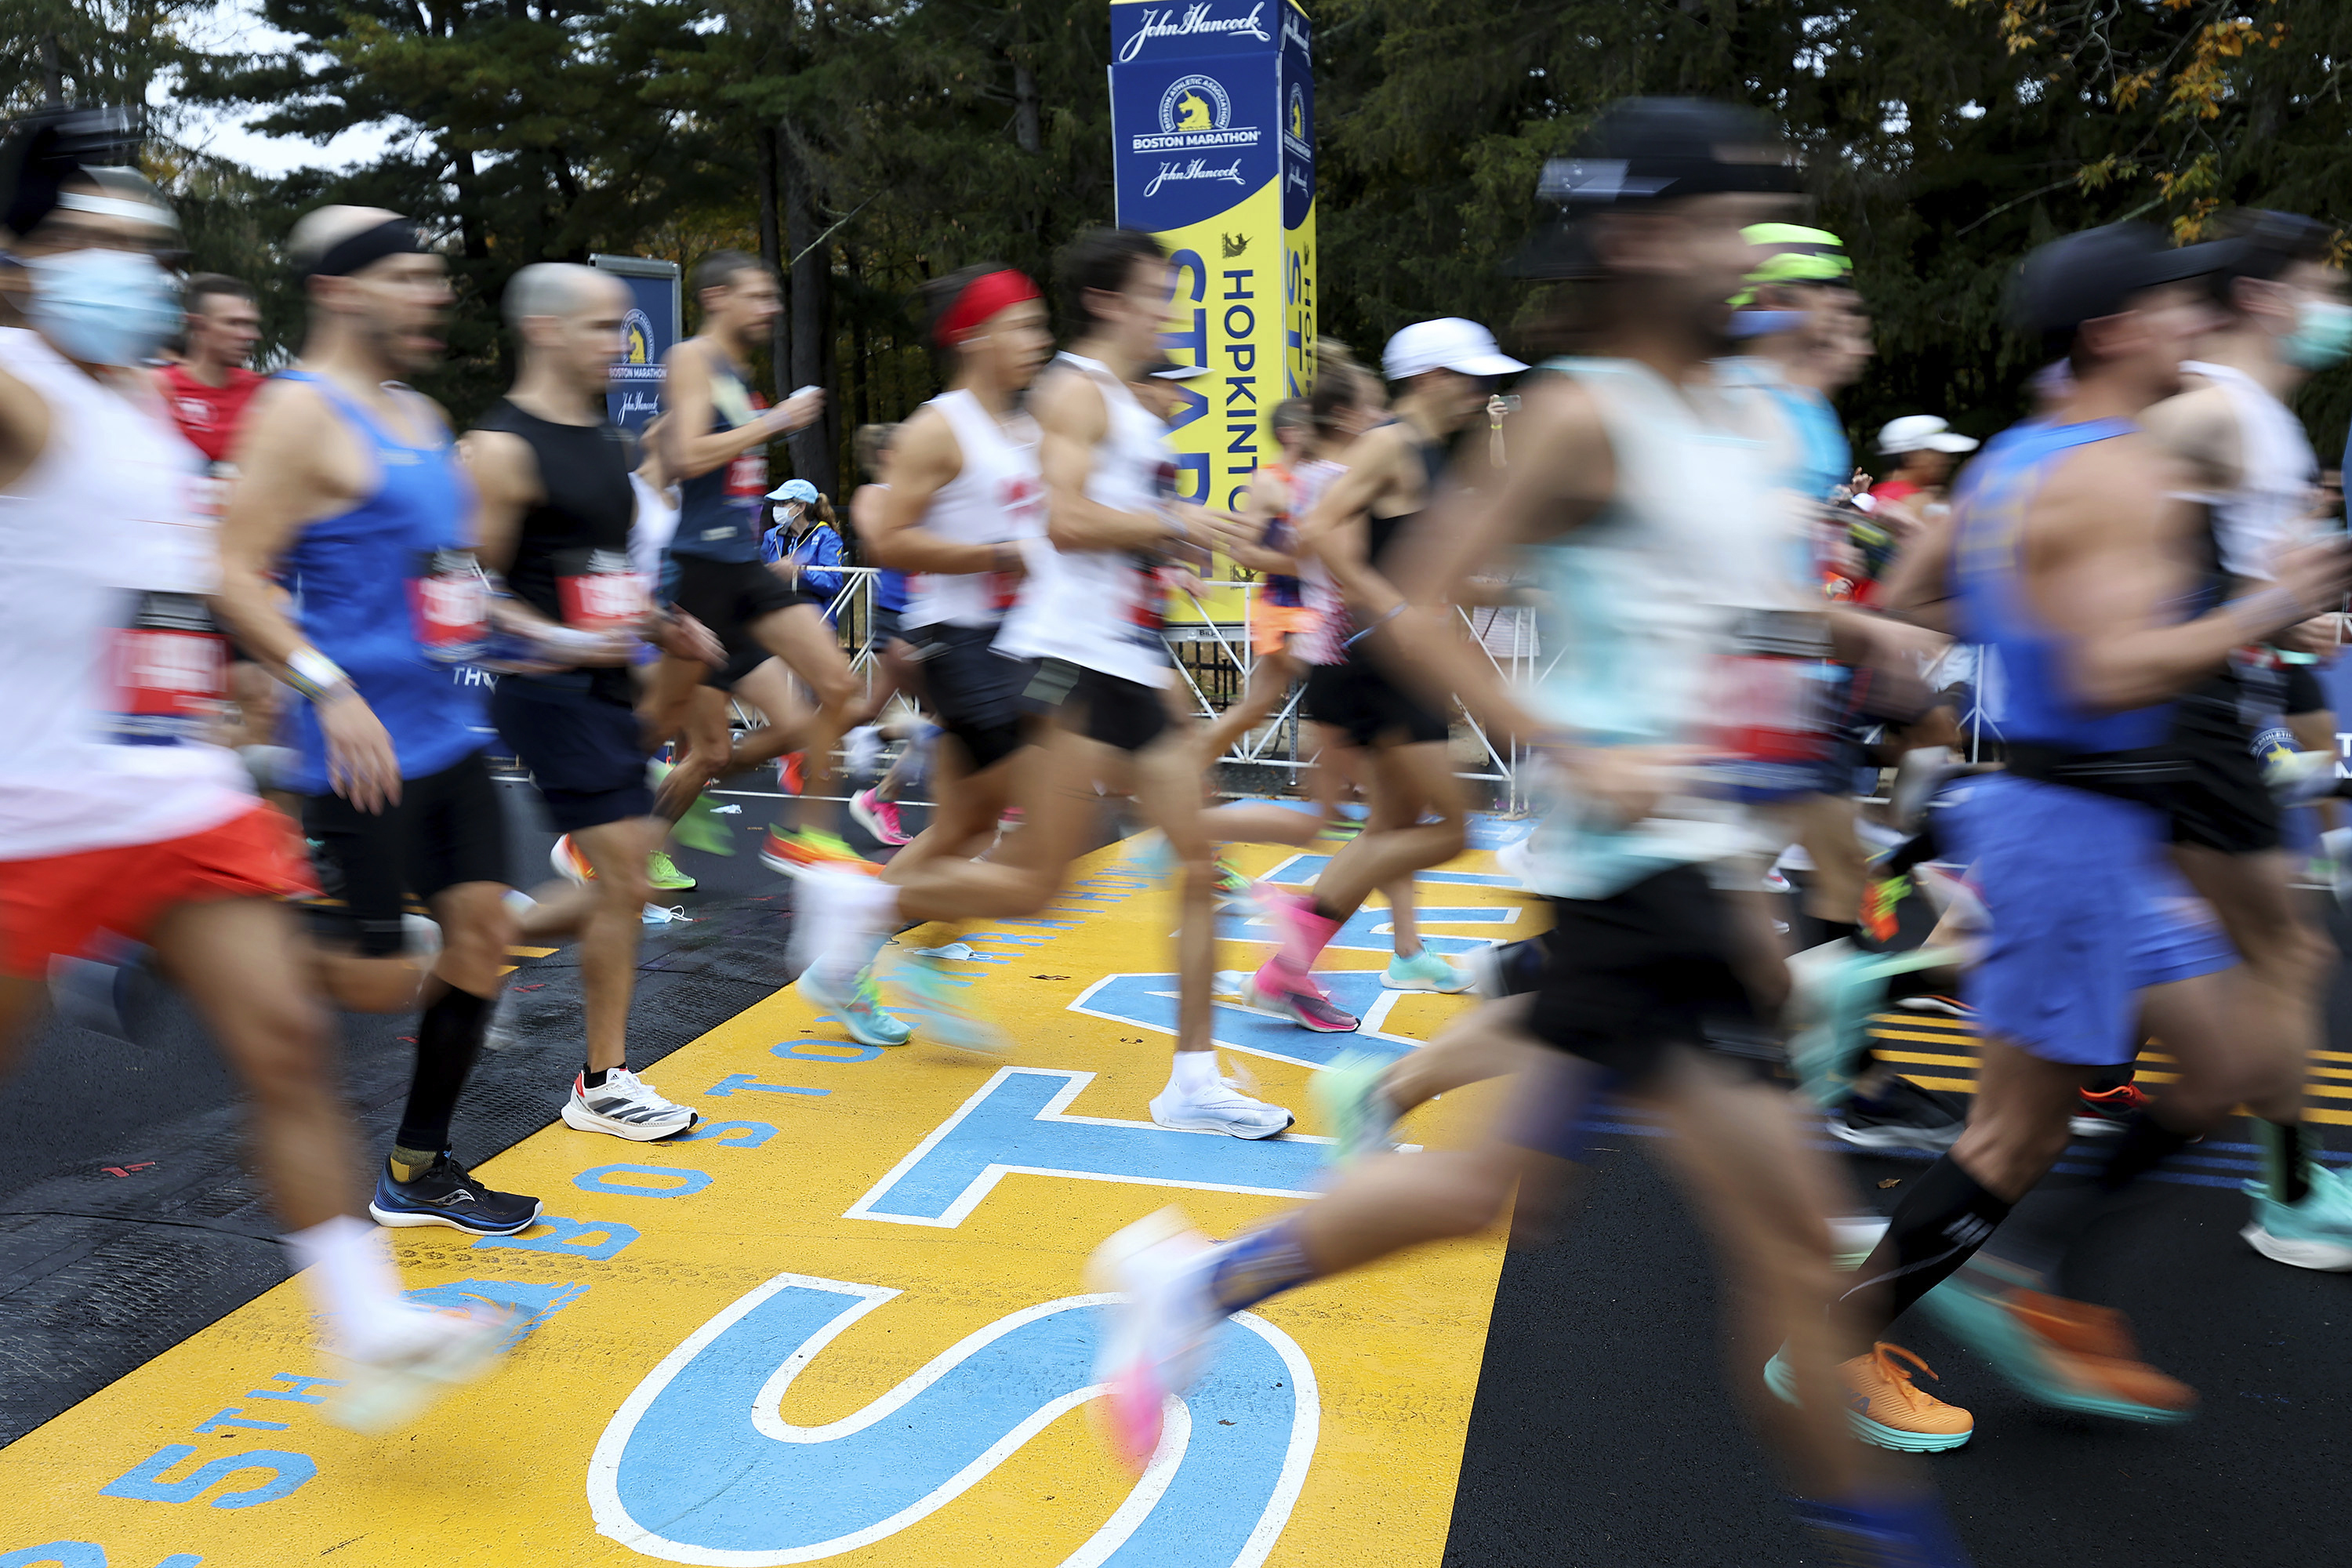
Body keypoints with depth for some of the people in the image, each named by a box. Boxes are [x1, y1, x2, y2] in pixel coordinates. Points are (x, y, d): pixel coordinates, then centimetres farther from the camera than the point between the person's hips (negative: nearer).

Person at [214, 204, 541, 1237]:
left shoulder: (420, 416, 15)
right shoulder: (300, 413, -11)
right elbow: (237, 577, -17)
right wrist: (331, 689, -26)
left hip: (449, 734, 9)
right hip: (363, 751, -8)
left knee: (483, 934, 8)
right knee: (376, 984, -6)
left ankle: (419, 1173, 23)